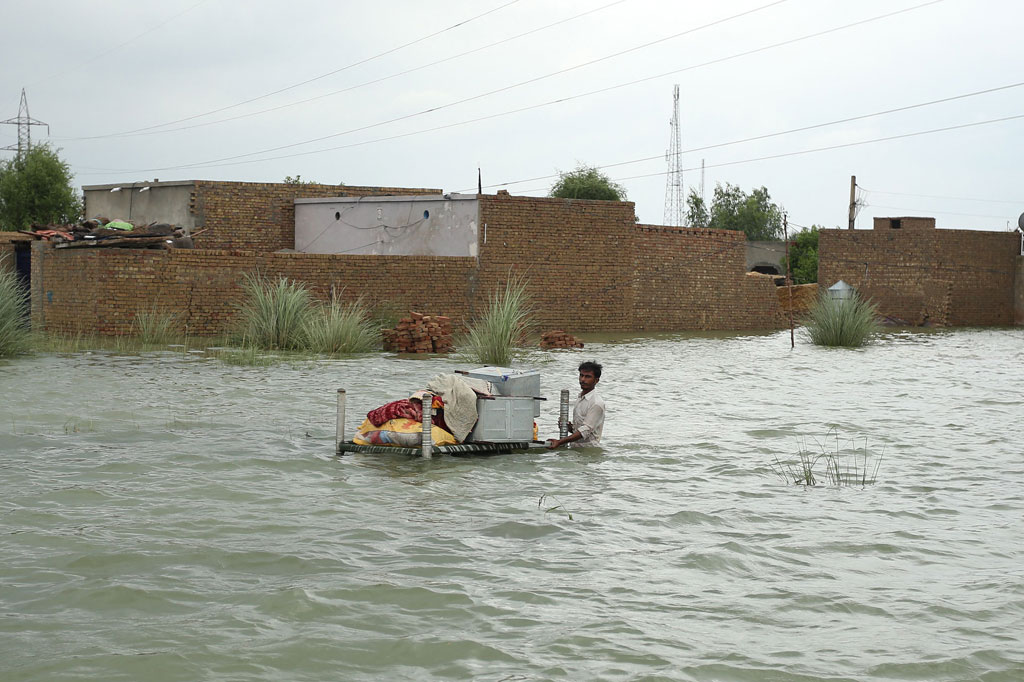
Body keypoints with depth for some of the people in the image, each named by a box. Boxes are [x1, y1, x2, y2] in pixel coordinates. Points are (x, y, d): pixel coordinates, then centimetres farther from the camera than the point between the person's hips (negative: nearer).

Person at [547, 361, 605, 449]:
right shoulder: (579, 399, 17)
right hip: (575, 448, 8)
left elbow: (586, 430, -18)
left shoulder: (597, 403, -11)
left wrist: (560, 442, -24)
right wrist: (570, 428, 4)